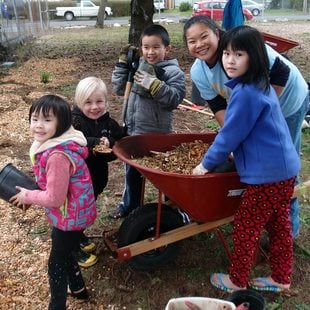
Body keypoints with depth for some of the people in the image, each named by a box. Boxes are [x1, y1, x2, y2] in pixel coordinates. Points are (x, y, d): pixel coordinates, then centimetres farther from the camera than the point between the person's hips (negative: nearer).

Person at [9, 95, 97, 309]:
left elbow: (55, 198, -26)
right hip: (71, 213, 9)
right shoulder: (57, 144, -1)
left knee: (56, 263, 11)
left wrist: (27, 196, -12)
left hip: (69, 216, -9)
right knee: (64, 253, 29)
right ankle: (78, 288, 52)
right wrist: (32, 194, 4)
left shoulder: (57, 155, -32)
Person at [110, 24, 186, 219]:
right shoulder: (137, 66, 6)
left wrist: (154, 84, -30)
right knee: (132, 172, 21)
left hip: (157, 134, -6)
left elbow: (174, 98, -22)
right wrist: (123, 64, -1)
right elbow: (118, 88, 8)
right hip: (133, 130, 6)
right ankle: (130, 204, 41)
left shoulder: (173, 72, -10)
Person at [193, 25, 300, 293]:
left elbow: (230, 135, -16)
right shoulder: (262, 85, 10)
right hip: (285, 168, 10)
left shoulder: (245, 93, -21)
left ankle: (237, 281, 24)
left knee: (245, 228, 6)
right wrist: (236, 152, 25)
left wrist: (206, 164, -4)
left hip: (266, 174, -10)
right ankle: (281, 278, 35)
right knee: (279, 224, 19)